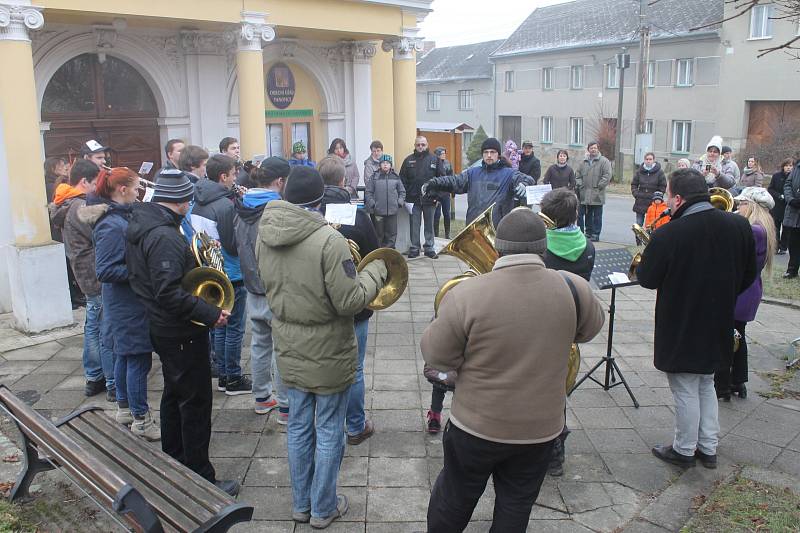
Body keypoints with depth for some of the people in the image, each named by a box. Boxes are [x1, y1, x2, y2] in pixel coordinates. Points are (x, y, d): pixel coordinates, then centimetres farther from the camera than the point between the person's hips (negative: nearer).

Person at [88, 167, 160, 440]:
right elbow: (105, 271, -24)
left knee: (126, 355, 19)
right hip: (127, 304, -10)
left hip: (127, 303, 10)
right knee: (139, 359, -1)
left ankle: (125, 407, 34)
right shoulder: (111, 225, -21)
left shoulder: (122, 217, 7)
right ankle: (141, 419, 11)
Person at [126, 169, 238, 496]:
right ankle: (201, 479, 9)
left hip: (161, 327, 10)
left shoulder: (139, 225, 5)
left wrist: (193, 258, 9)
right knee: (196, 402, -1)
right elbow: (169, 294, -32)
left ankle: (172, 461, 37)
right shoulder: (165, 237, -26)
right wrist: (210, 314, -26)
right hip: (182, 332, -10)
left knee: (174, 394, 23)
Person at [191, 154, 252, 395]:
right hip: (231, 275, -8)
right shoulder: (225, 206, -20)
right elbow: (233, 244, -21)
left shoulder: (198, 203, 4)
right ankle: (233, 379, 13)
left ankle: (222, 375, 27)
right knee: (234, 329, 4)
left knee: (220, 325, 17)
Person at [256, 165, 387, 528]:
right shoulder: (329, 240, -25)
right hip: (327, 353, -6)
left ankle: (301, 504, 36)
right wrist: (376, 271, -7)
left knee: (299, 427, 20)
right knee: (328, 432, 12)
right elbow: (349, 302, -22)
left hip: (289, 352, 6)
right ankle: (323, 509, 28)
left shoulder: (265, 236, -5)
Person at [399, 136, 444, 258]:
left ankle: (429, 248, 15)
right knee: (414, 225, 4)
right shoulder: (408, 160, 6)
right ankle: (414, 248, 12)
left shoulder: (435, 159, 3)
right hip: (414, 199, 1)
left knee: (429, 225, 7)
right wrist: (405, 196, -5)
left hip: (430, 199, -1)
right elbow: (402, 179, 5)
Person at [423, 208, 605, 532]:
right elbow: (590, 328, 6)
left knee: (454, 500, 21)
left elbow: (435, 355, -13)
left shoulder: (466, 294, -23)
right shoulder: (573, 289, -14)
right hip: (542, 429, 2)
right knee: (516, 506, 21)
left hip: (478, 428, -2)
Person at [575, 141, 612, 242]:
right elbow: (578, 174, 20)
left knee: (597, 216, 1)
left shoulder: (604, 161, -3)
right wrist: (579, 184, 5)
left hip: (597, 195, -5)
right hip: (585, 195, 5)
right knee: (587, 215, 12)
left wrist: (599, 186, -14)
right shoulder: (584, 162, 14)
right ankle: (588, 232, 21)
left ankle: (596, 234, 7)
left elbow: (607, 176, -11)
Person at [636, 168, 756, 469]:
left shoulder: (668, 235, -25)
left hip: (680, 329, -6)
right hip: (718, 325, 6)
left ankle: (684, 450, 25)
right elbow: (748, 277, 4)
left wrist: (645, 258, 3)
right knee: (706, 385, 23)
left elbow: (647, 279, -14)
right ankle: (708, 448, 32)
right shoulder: (739, 226, -6)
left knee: (685, 390, 10)